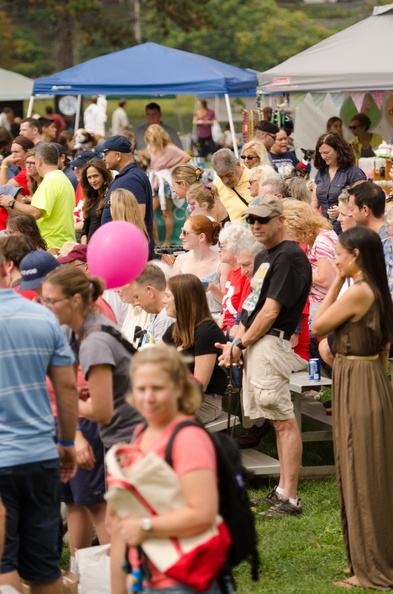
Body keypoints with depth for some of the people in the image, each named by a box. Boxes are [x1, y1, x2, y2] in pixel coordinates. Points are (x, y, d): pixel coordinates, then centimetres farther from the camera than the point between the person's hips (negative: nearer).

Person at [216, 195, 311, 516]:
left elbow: (270, 312, -15)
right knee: (280, 420, 12)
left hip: (271, 343, -10)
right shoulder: (263, 257, 20)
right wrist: (236, 341, 7)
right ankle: (282, 490, 16)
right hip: (255, 344, 10)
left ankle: (290, 498, -11)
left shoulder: (290, 258, -12)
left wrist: (240, 345, -9)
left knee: (284, 421, -9)